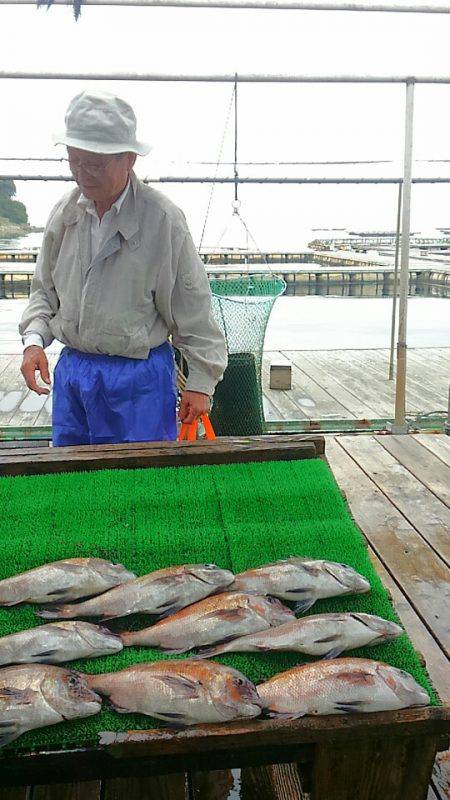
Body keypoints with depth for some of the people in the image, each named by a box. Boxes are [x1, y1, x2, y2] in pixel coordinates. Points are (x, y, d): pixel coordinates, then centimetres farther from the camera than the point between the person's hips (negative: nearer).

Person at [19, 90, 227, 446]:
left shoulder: (162, 219, -11)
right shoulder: (65, 213, 4)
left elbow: (192, 311, -7)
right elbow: (45, 290, 17)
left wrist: (201, 382, -6)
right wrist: (34, 339, 0)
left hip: (139, 378, -5)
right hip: (71, 368, 5)